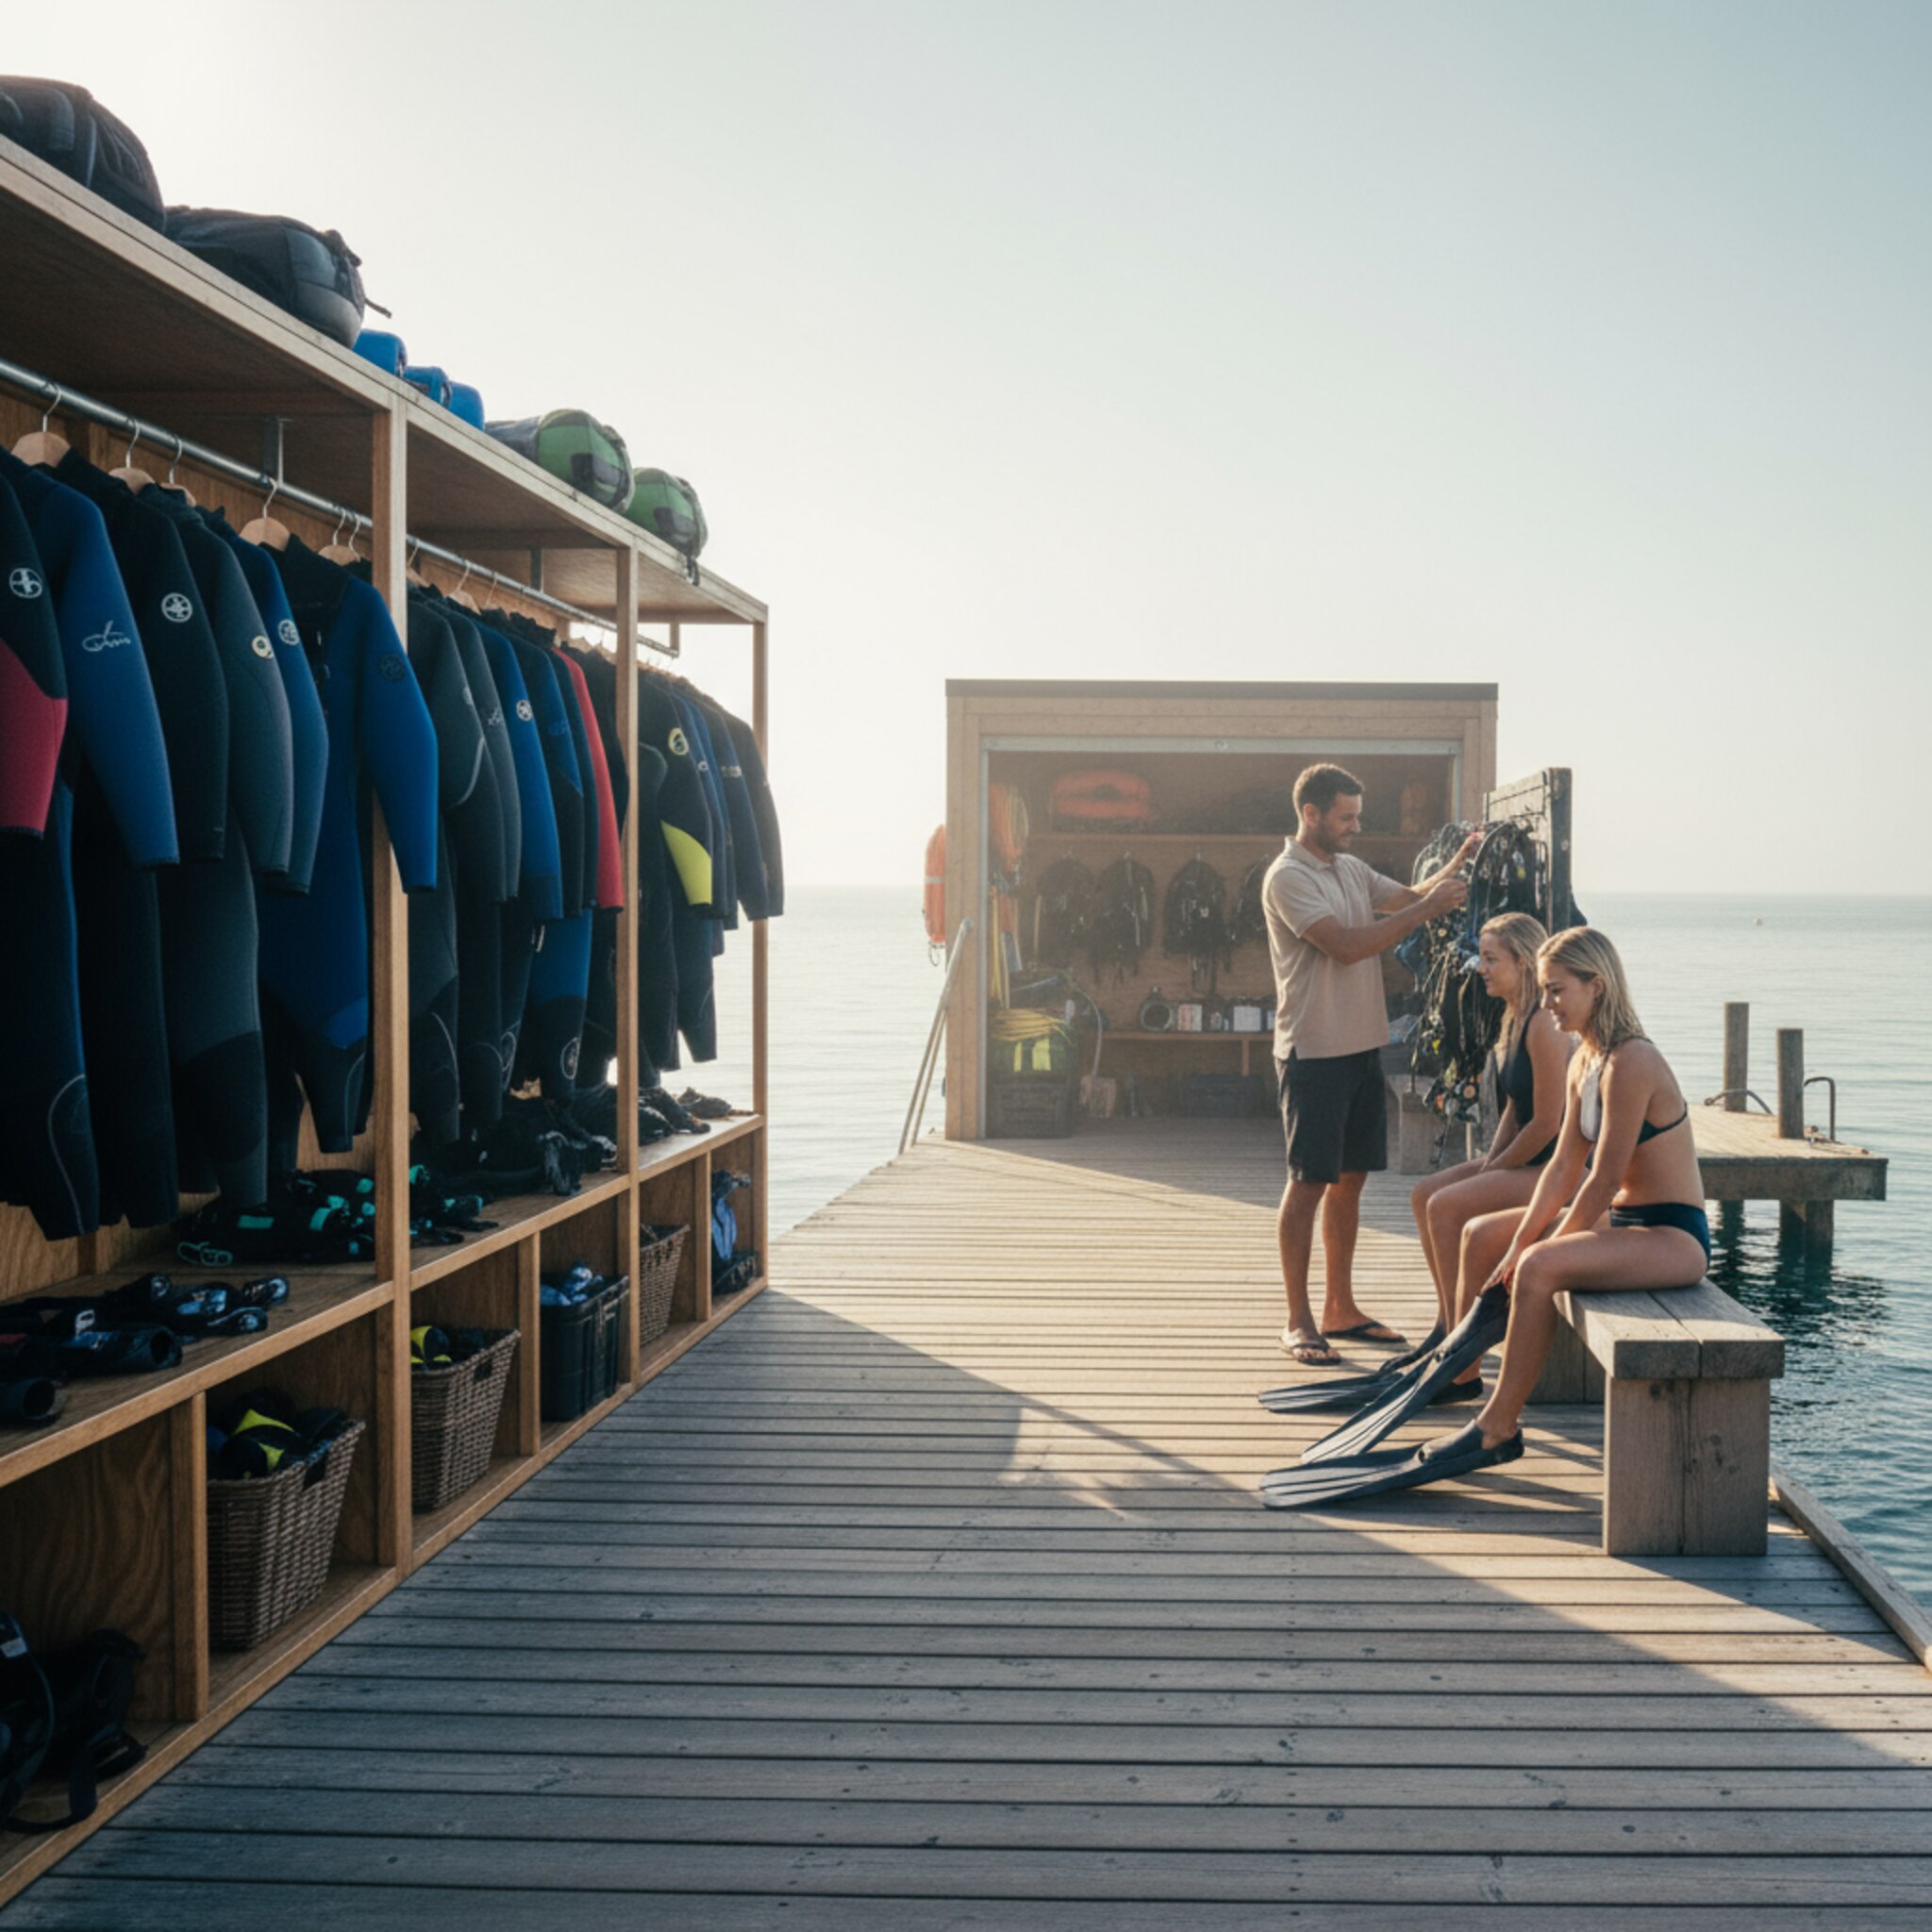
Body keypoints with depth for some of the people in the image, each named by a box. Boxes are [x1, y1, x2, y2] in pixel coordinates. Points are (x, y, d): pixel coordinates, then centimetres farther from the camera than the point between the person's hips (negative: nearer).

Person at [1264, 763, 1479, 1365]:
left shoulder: (1350, 868, 14)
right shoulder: (1288, 877, -13)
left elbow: (1409, 896, 18)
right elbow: (1346, 945, -22)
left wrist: (1458, 863, 2)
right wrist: (1425, 911, -19)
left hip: (1362, 1045, 8)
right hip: (1313, 1052, -8)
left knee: (1349, 1179, 12)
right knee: (1309, 1182, -4)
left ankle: (1341, 1309, 21)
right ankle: (1298, 1321, 2)